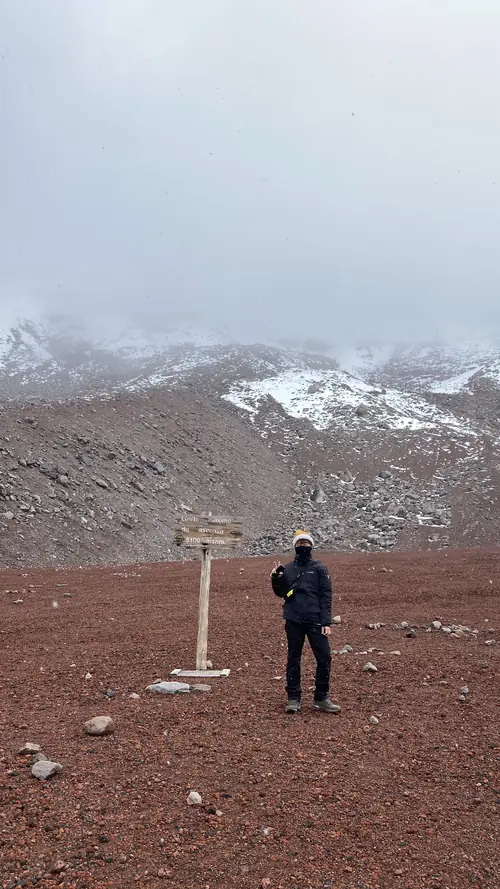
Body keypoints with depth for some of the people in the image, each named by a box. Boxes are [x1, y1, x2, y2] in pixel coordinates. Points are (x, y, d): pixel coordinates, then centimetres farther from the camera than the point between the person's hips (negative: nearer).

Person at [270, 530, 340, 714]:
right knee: (293, 659, 8)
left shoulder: (319, 568, 2)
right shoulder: (287, 569, 8)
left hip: (315, 621, -2)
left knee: (324, 658, -3)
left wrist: (326, 622, -8)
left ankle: (321, 698, 10)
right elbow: (281, 593, 14)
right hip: (293, 621, 2)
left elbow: (326, 596, -1)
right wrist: (275, 580, -6)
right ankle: (293, 698, 18)